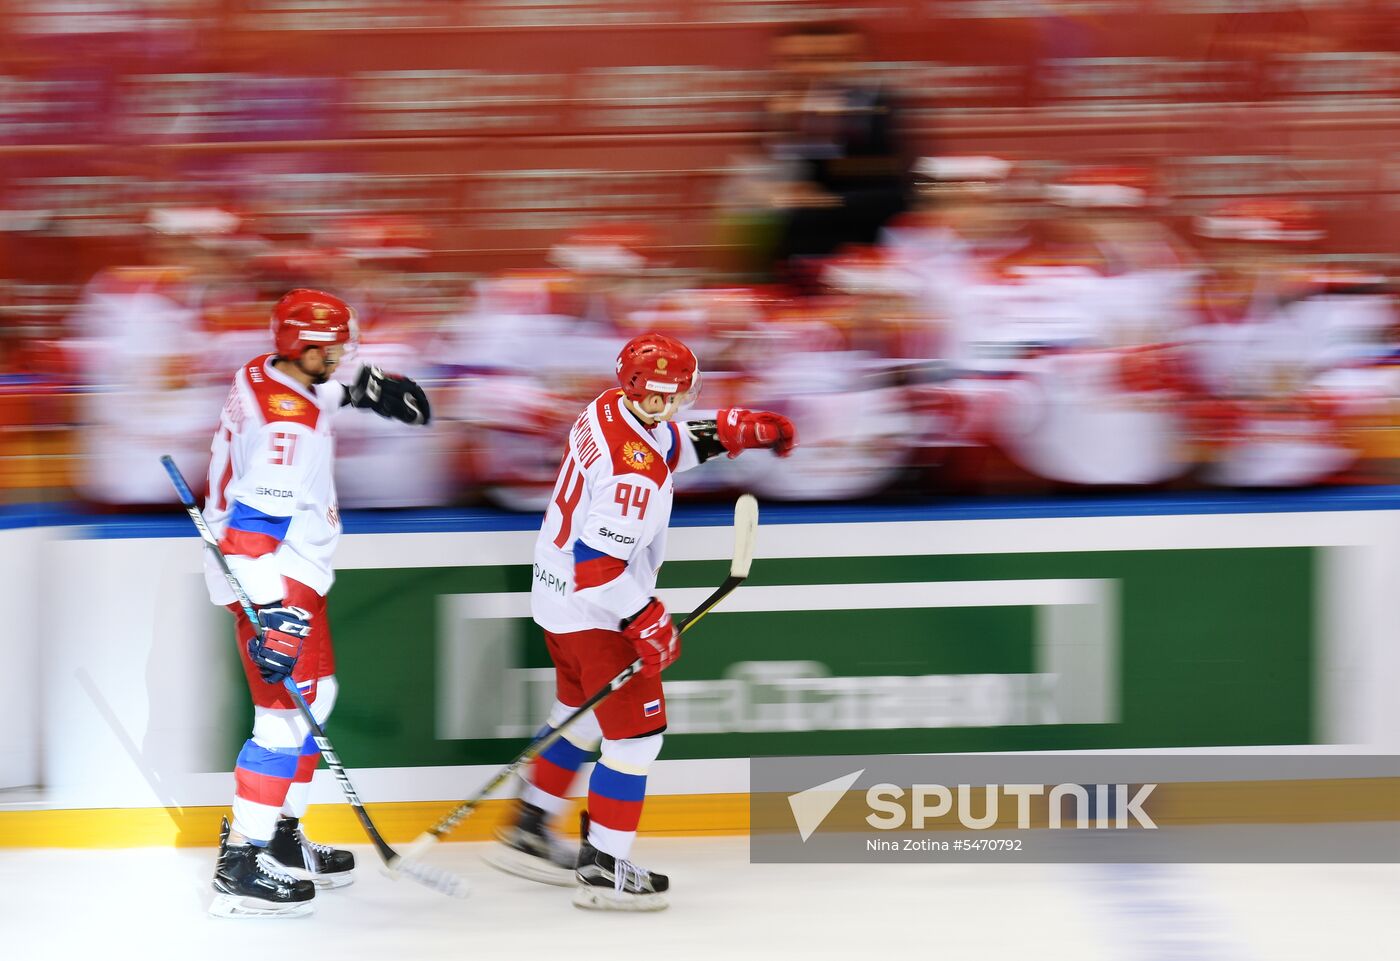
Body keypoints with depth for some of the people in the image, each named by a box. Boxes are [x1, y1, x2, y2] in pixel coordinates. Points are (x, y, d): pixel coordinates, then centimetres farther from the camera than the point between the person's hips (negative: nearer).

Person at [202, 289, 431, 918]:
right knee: (287, 715, -12)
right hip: (272, 581, -11)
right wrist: (271, 610, -33)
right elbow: (256, 518, -30)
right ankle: (241, 868, -13)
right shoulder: (286, 421, -23)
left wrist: (357, 391, 36)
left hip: (290, 575, 11)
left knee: (315, 695, 20)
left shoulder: (269, 378, 6)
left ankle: (279, 835, 29)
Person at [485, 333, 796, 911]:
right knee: (635, 730, -1)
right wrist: (648, 624, -24)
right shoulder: (637, 473, -30)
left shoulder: (607, 411, -2)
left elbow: (668, 442, 19)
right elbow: (600, 564, -32)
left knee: (583, 712, 26)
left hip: (556, 594, 10)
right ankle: (603, 870, 3)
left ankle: (529, 833, 36)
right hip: (596, 610, -10)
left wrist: (735, 431, 10)